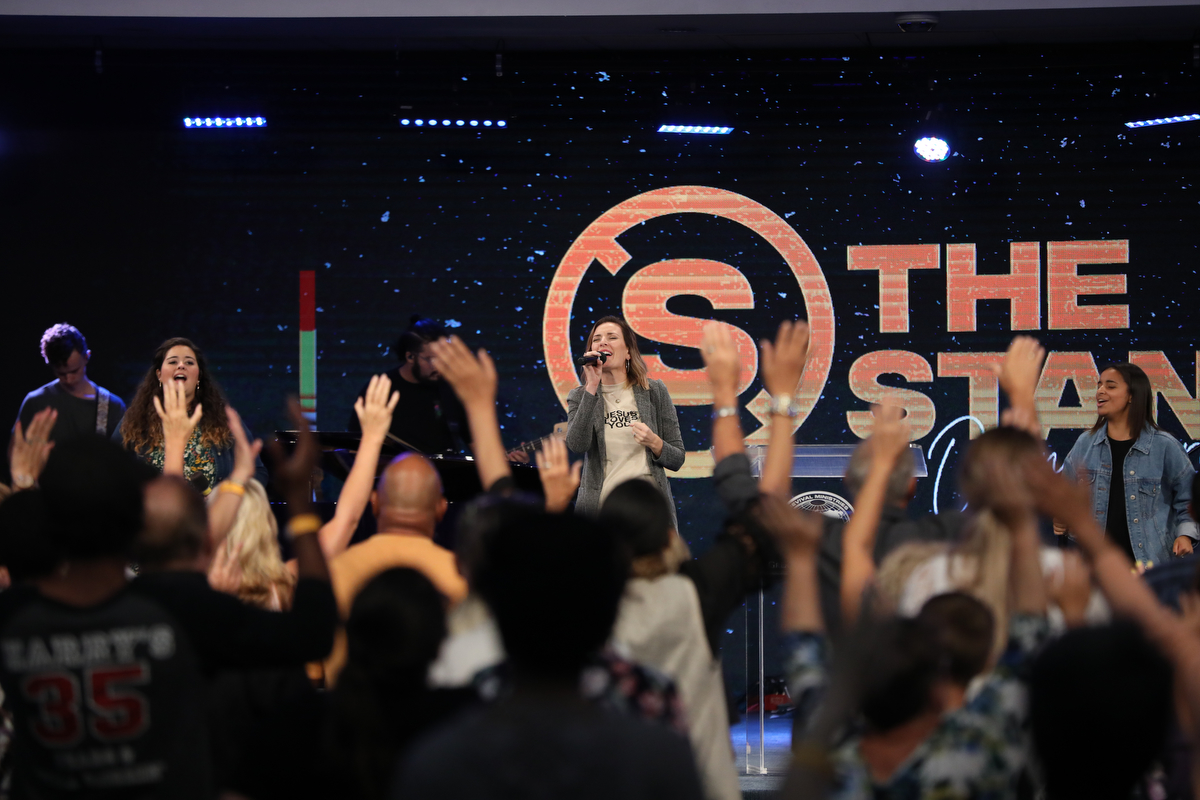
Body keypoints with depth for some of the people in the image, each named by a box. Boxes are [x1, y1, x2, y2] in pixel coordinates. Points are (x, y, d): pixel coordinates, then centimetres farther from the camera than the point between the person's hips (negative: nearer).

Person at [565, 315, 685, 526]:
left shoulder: (654, 391, 7)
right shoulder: (580, 396, 7)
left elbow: (677, 459, 8)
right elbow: (577, 445, -13)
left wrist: (654, 443, -13)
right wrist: (592, 386, -14)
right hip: (599, 507, 0)